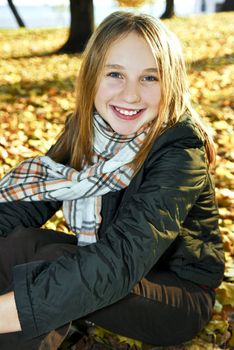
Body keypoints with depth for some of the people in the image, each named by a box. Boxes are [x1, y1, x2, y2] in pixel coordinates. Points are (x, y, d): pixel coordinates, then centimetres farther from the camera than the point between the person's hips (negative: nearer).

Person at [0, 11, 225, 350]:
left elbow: (123, 259, -38)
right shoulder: (83, 131, -6)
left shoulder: (180, 153, -26)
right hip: (110, 267, 6)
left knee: (37, 256, -29)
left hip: (178, 294, -5)